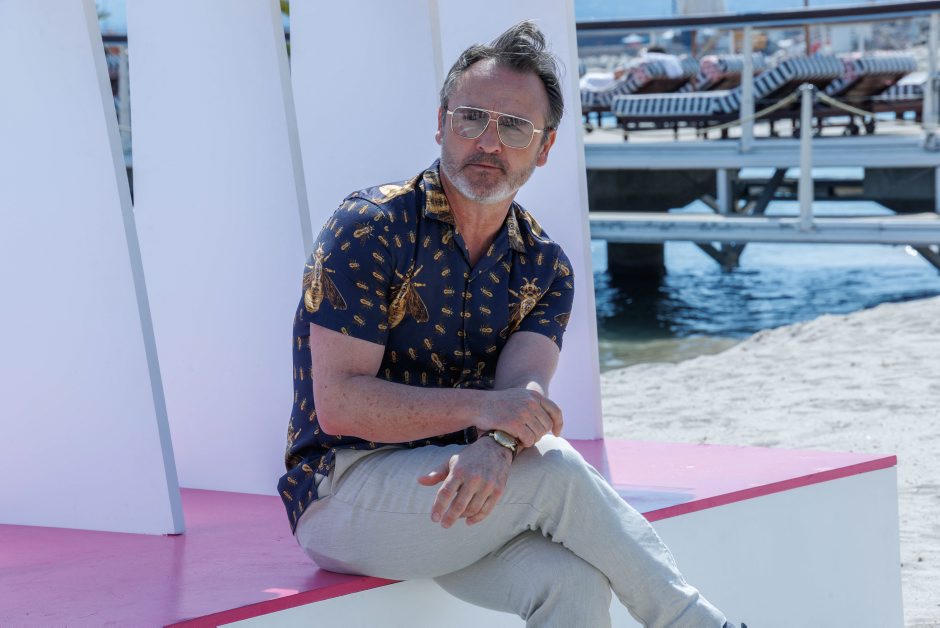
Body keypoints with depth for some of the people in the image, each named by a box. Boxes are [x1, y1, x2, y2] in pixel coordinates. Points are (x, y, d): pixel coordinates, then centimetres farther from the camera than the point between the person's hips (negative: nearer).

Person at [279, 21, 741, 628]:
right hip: (343, 494, -4)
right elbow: (339, 403, -16)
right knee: (555, 470, -27)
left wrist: (494, 447, -35)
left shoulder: (545, 268, 7)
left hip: (460, 489, 4)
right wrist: (480, 407, -28)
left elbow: (522, 391, -11)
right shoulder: (370, 228, -9)